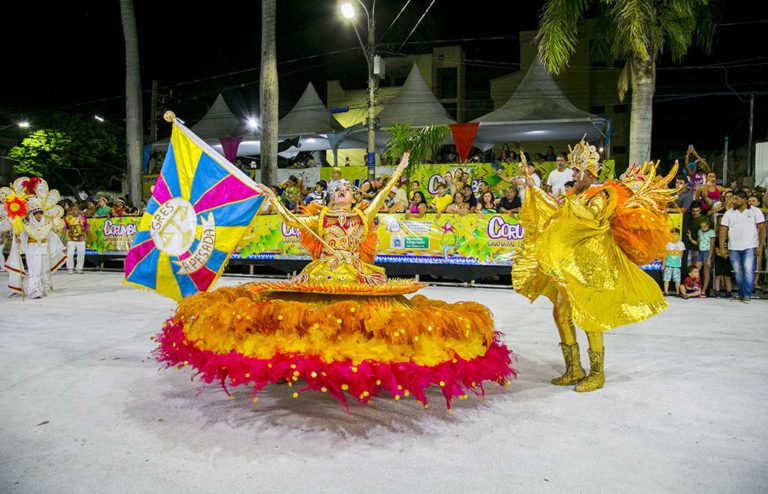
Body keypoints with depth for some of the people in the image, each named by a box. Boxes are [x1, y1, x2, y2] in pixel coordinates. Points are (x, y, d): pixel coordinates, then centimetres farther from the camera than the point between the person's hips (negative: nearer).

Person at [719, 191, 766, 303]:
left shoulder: (755, 211, 3)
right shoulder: (729, 213, 7)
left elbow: (762, 229, 0)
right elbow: (723, 230, 4)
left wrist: (760, 246, -8)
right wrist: (722, 247, -3)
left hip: (750, 247, -3)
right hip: (733, 248, 3)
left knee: (748, 270, -12)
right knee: (738, 272, 6)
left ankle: (747, 295, -8)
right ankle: (741, 294, 17)